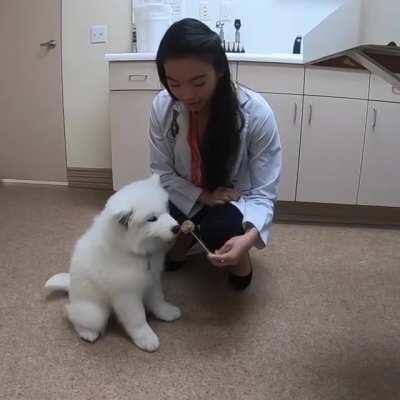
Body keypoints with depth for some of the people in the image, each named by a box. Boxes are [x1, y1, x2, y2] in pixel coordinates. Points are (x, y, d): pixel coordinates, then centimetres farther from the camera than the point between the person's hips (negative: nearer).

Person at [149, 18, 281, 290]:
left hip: (237, 203, -2)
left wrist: (248, 238, -42)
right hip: (186, 198, 3)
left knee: (219, 228, -35)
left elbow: (264, 193, -22)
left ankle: (239, 256, 2)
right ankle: (185, 239, 10)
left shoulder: (256, 113, -25)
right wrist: (202, 195, -24)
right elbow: (162, 171, -7)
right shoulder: (162, 106, -17)